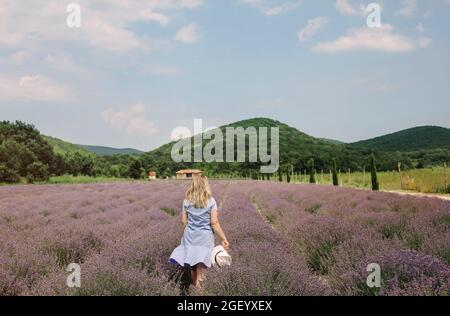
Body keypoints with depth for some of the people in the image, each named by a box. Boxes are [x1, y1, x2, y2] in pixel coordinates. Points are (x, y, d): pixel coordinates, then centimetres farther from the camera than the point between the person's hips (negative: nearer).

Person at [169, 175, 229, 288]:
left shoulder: (187, 201, -1)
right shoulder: (211, 201, -8)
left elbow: (183, 221, 2)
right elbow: (214, 223, -10)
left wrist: (184, 235, 17)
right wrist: (223, 239, -4)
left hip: (190, 236, 3)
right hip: (205, 237, -2)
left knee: (192, 264, 16)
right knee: (201, 265, 5)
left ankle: (194, 285, 30)